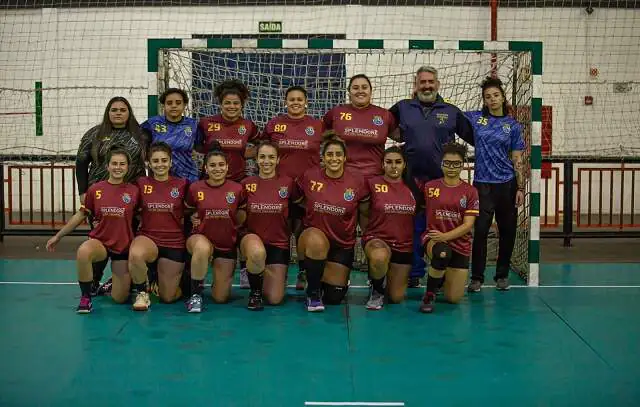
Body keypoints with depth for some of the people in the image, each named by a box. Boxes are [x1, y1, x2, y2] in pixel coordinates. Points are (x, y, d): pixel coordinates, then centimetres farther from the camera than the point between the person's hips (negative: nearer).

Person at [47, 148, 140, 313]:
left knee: (119, 298, 2)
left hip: (124, 247, 0)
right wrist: (58, 236, 11)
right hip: (99, 242, 0)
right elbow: (81, 215, 7)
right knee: (83, 252, -37)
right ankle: (85, 298, -16)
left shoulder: (134, 191, -6)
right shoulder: (95, 189, -4)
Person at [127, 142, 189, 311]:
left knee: (168, 297, 5)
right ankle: (142, 293, -10)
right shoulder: (141, 183, 0)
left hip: (174, 243, 1)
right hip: (148, 237, 0)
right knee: (135, 254, -38)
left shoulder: (181, 184, -1)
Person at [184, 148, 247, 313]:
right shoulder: (195, 188, -8)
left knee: (221, 298, 3)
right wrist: (193, 219, -5)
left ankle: (220, 278, 39)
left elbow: (241, 220, 9)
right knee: (203, 248, -41)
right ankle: (196, 293, -19)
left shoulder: (237, 189, -7)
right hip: (201, 238, -1)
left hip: (227, 245, 2)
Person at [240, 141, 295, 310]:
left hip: (278, 243, 1)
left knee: (275, 299, -3)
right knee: (258, 252, -39)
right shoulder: (247, 183, -2)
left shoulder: (288, 183, -4)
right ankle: (255, 291, -9)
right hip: (252, 237, -1)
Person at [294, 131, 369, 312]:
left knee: (334, 298, 3)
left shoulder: (357, 182, -8)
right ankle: (313, 292, -16)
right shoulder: (309, 177, -8)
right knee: (316, 240, -40)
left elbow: (365, 213, 5)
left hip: (343, 245, 2)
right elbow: (296, 201, 7)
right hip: (313, 240, -1)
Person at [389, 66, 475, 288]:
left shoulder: (452, 111, 6)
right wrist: (396, 135, 5)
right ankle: (414, 274, 17)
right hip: (412, 179, 0)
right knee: (414, 228, 6)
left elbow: (474, 137, 9)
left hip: (443, 180, 0)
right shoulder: (403, 107, 7)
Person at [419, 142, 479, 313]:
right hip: (432, 239, -1)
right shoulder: (429, 187, 2)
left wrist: (445, 236, -19)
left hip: (460, 244, 2)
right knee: (442, 253, -40)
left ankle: (443, 276, 36)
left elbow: (468, 225, -7)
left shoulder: (470, 191, 0)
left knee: (454, 298, 0)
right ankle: (429, 293, -15)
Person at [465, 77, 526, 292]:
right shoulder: (474, 118, 5)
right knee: (480, 230, -7)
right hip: (482, 184, -1)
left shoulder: (512, 125, 5)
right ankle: (477, 277, 4)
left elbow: (517, 159, 6)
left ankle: (502, 275, 20)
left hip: (507, 184, 1)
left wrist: (521, 188, 1)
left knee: (507, 231, 6)